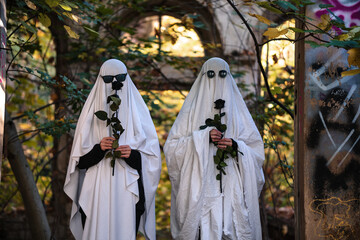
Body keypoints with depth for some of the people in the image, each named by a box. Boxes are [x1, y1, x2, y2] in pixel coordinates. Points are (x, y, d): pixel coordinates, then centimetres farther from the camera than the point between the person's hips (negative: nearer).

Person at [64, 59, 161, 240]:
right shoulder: (92, 112, 8)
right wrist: (98, 148, -12)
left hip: (127, 190, 0)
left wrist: (133, 154, -13)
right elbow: (79, 160, 6)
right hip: (97, 191, 0)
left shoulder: (137, 111, 8)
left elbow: (152, 157, 6)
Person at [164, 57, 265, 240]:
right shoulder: (191, 110, 10)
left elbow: (257, 151, 10)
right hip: (199, 191, -1)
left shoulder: (238, 111, 15)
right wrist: (203, 137, -9)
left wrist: (236, 147, -9)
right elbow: (171, 148, 1)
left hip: (232, 190, 1)